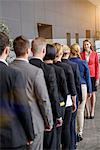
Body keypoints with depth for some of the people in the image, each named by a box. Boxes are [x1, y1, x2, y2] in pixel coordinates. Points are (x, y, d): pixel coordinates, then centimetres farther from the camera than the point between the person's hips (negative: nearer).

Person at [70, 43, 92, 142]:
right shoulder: (83, 63, -4)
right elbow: (87, 78, 2)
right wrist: (89, 91, 11)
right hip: (82, 87, 0)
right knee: (80, 111, 6)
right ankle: (79, 133, 14)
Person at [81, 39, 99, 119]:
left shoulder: (95, 54, 1)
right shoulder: (81, 54, 2)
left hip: (93, 76, 0)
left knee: (93, 93, 7)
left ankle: (92, 111, 15)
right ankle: (88, 112, 9)